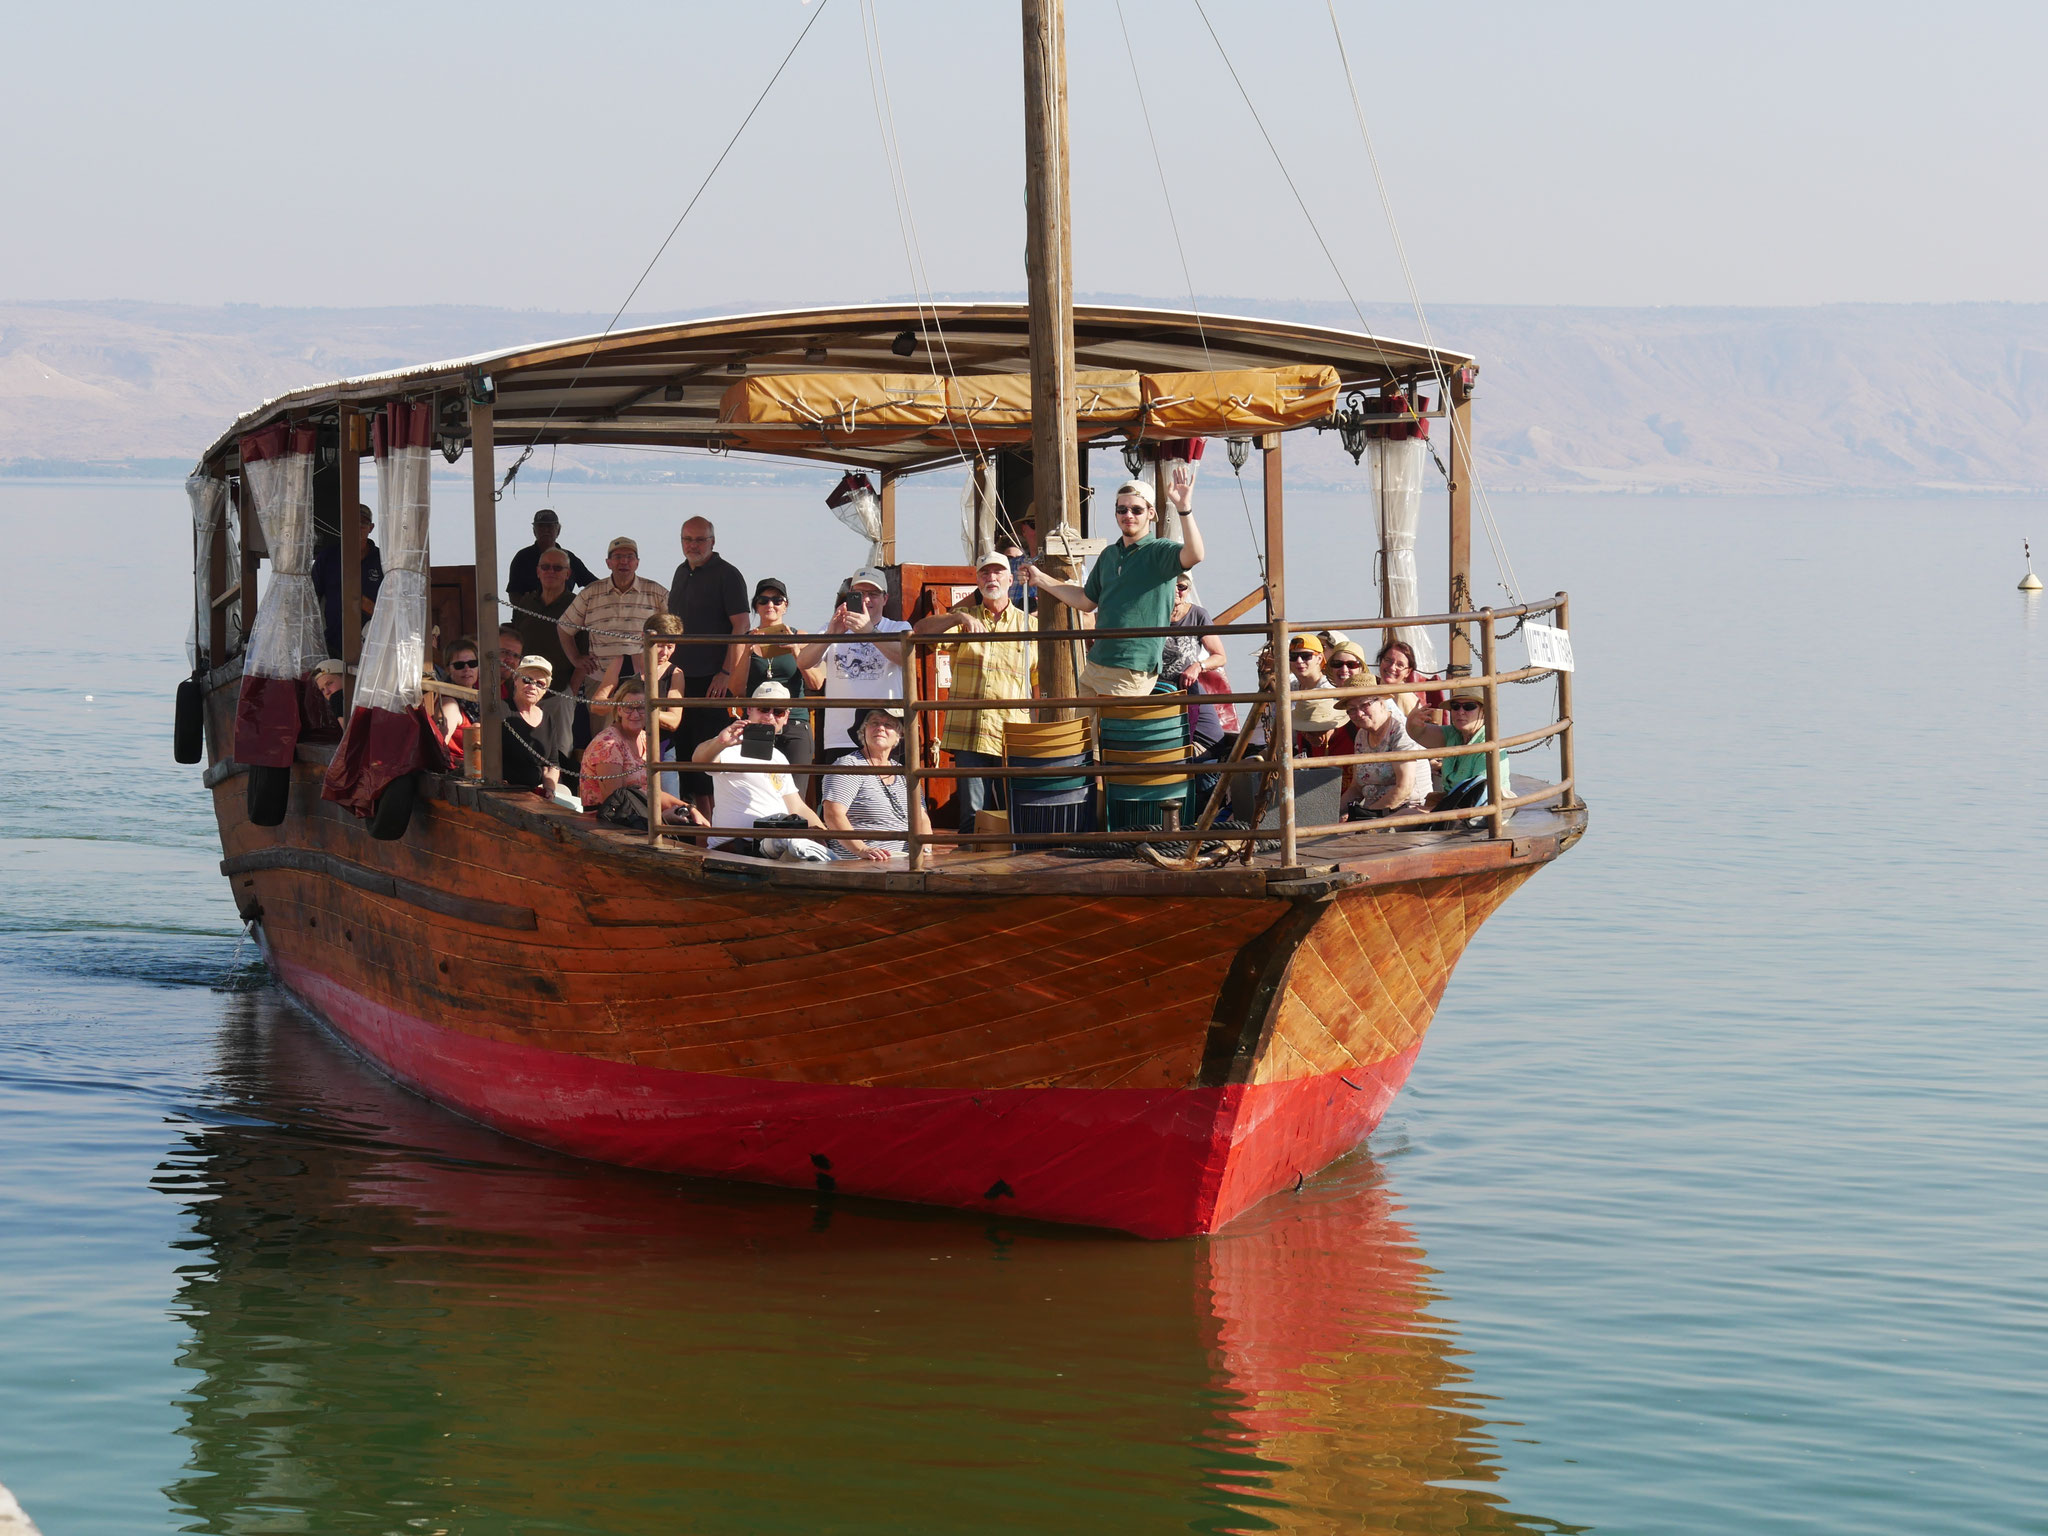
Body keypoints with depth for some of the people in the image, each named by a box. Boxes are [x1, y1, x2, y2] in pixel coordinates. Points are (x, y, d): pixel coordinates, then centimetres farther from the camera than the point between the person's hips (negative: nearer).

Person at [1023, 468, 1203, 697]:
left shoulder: (1159, 552, -7)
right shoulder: (1109, 555, 17)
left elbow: (1193, 556, -28)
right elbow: (1087, 601, 26)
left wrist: (1184, 509, -40)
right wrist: (1041, 579, 28)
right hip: (1094, 668, 8)